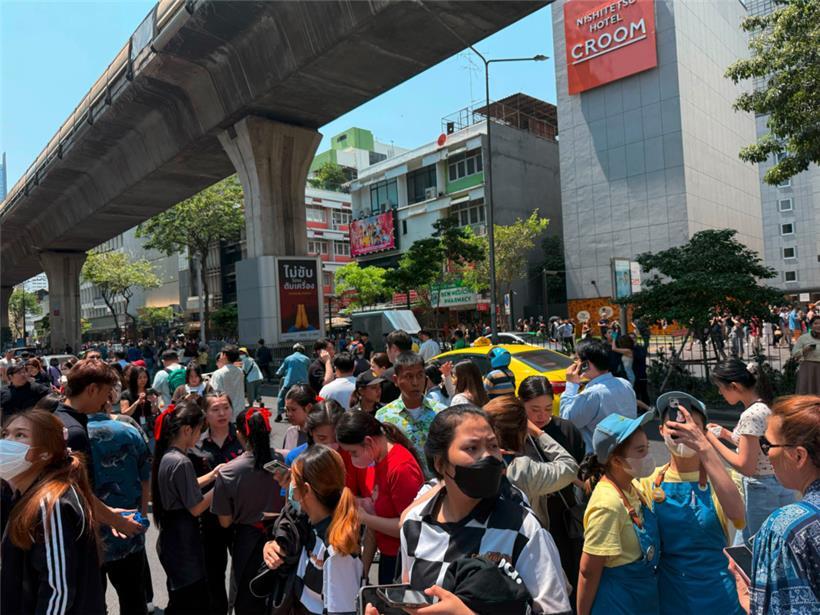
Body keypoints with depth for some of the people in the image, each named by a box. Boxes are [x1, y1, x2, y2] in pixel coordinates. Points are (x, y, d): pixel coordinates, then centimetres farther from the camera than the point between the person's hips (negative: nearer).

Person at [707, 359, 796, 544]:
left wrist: (712, 440, -18)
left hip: (763, 492, -9)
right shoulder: (763, 406, 5)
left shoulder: (752, 415, -23)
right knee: (741, 550, 20)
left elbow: (745, 466, -22)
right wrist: (725, 433, 8)